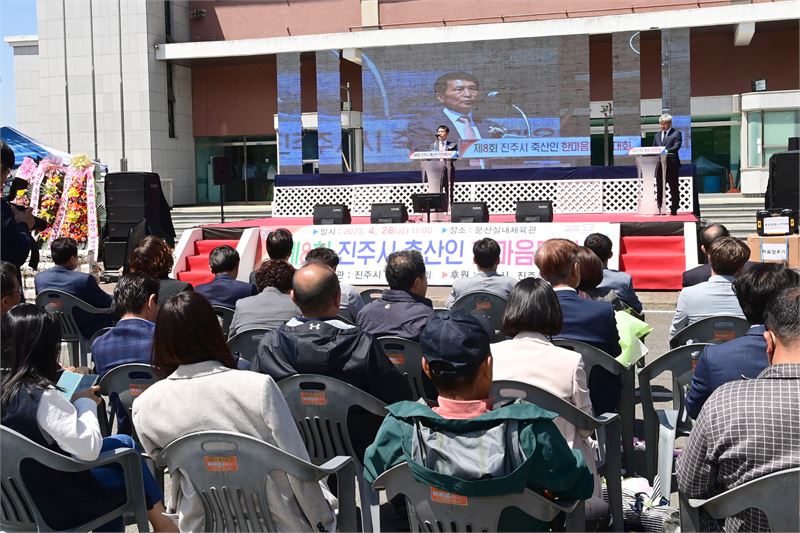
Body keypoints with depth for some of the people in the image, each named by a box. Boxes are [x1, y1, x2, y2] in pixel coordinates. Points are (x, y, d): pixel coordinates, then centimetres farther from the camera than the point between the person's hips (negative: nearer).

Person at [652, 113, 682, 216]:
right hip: (659, 164, 5)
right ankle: (659, 208, 11)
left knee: (673, 188, 0)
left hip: (672, 164, -5)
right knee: (659, 188, 6)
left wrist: (665, 151, -26)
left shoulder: (676, 133, 2)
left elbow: (676, 147, -12)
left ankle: (673, 209, 3)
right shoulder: (657, 135, 19)